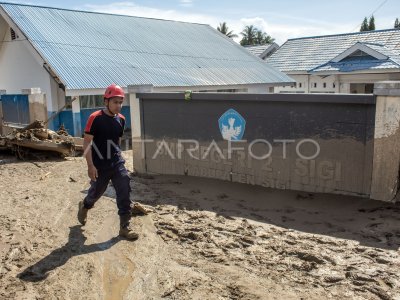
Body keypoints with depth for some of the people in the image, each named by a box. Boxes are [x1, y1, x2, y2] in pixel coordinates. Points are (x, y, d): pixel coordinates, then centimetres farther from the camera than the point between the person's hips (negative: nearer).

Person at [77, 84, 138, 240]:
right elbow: (87, 142, -15)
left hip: (117, 163, 5)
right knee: (96, 192, 13)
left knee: (124, 192, -3)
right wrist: (90, 165, -21)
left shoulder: (121, 119, 3)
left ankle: (125, 227, 5)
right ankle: (84, 206, 47)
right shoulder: (95, 118, -15)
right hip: (99, 165, -4)